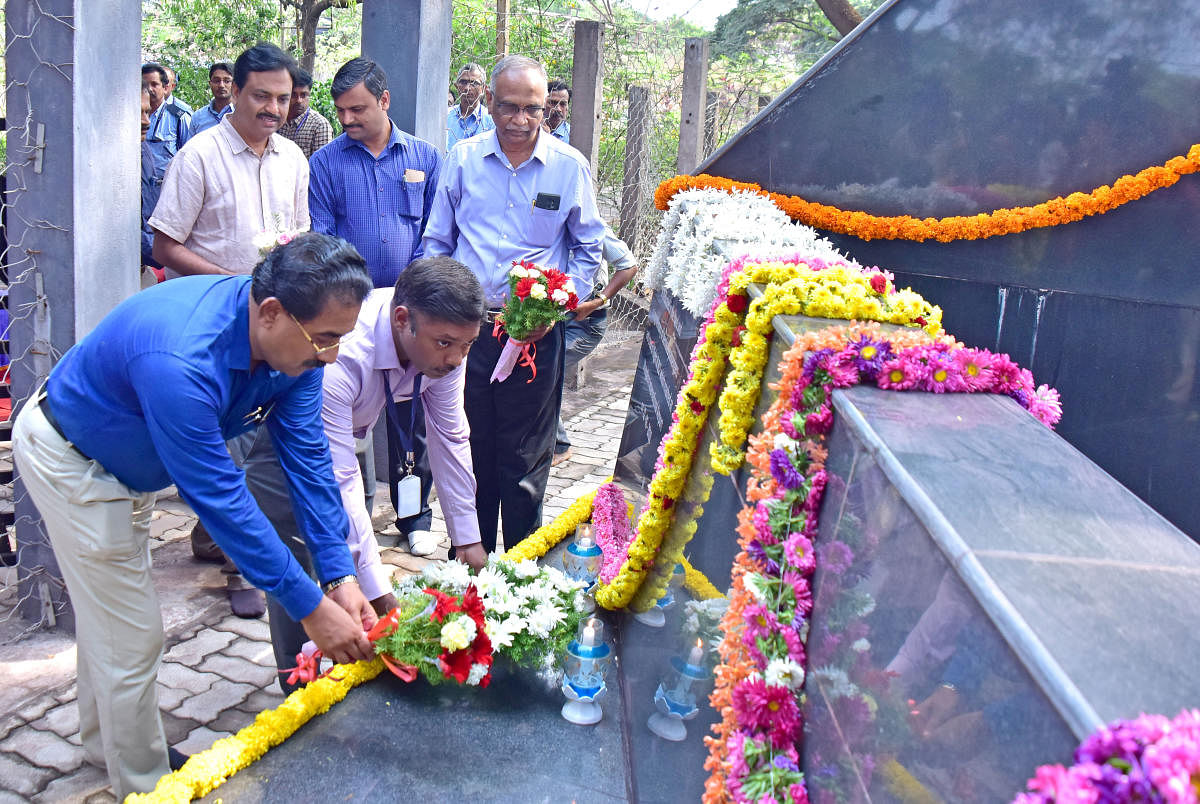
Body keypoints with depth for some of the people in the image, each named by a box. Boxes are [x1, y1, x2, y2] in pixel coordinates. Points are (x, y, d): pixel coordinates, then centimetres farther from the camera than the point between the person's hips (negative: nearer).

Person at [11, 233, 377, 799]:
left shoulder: (295, 340, -21)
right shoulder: (181, 362, -44)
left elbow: (306, 456, -17)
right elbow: (218, 498, -40)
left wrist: (340, 575, -22)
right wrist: (310, 608, -36)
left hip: (126, 458, 8)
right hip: (68, 459, -8)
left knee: (108, 613, 25)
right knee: (129, 640, -3)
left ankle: (105, 742, 46)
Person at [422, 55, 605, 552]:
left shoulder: (570, 166, 1)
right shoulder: (463, 158, 5)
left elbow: (590, 249, 9)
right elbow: (437, 241, 13)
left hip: (535, 335, -1)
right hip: (466, 326, 2)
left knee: (524, 460, 5)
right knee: (470, 450, 10)